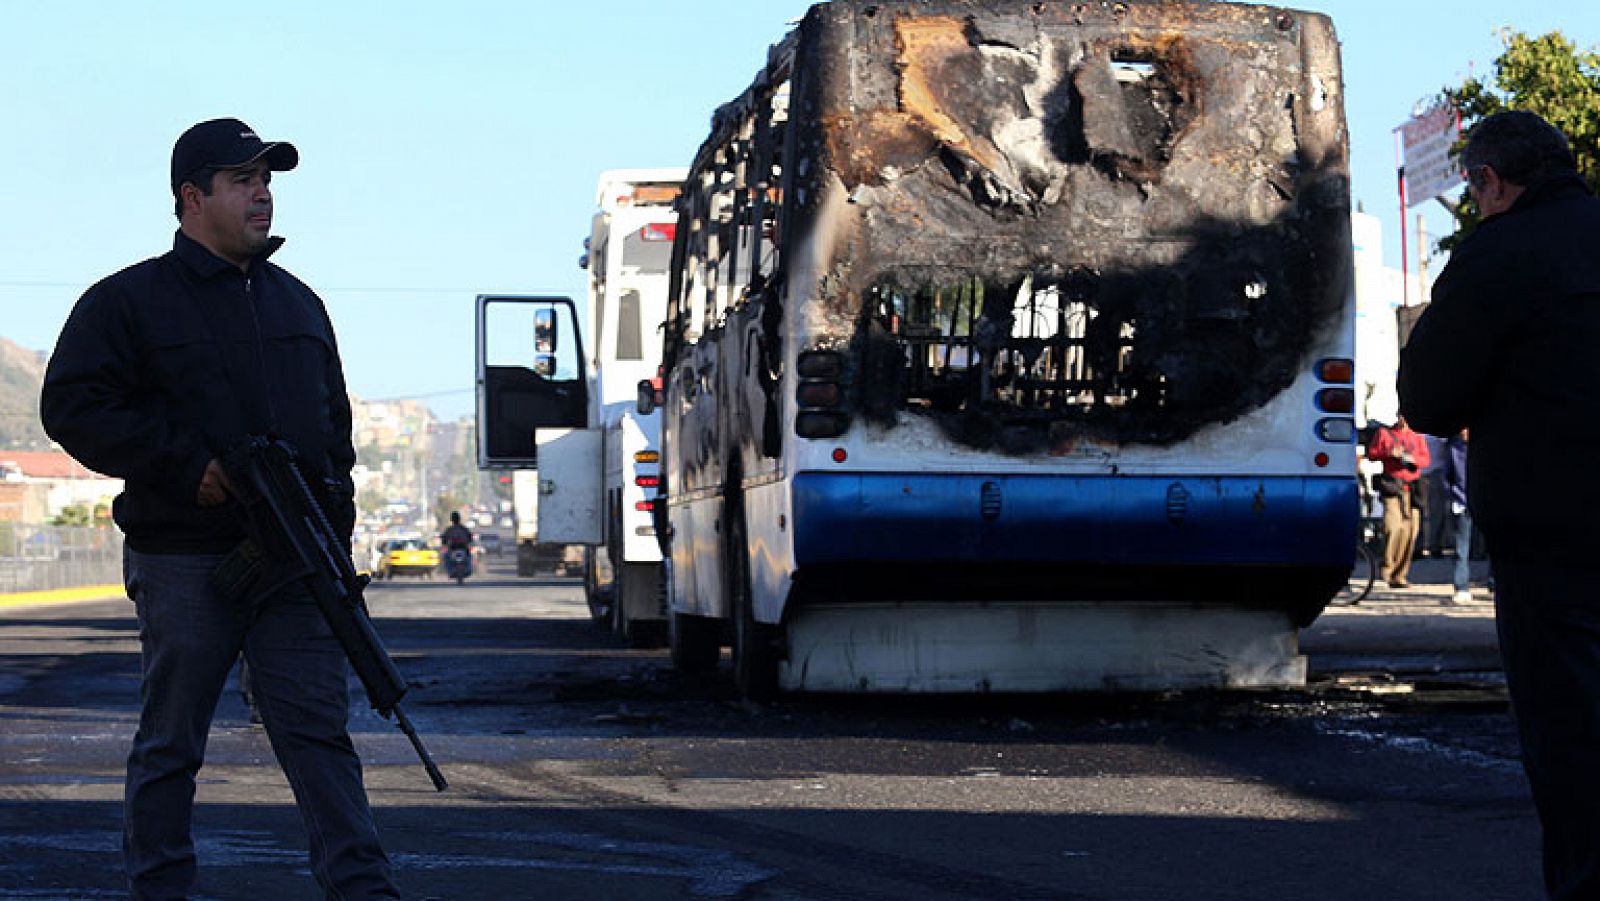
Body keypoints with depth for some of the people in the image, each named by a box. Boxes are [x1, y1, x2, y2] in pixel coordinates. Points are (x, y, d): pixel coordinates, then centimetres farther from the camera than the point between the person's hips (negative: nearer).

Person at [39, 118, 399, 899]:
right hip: (185, 563, -4)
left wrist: (333, 507, 11)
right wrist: (187, 465, -14)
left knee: (320, 731, -1)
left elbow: (334, 422, 25)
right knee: (169, 744, 4)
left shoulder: (298, 305, 18)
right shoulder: (128, 301, 0)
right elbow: (72, 407, -8)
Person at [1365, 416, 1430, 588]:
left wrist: (1413, 460, -9)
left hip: (1411, 488, 3)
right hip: (1392, 486, -3)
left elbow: (1426, 459, 12)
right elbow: (1371, 453, 9)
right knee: (1392, 527, -20)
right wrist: (1388, 453, -9)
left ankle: (1399, 575, 6)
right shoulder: (1383, 433, 13)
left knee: (1410, 532, 0)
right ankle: (1387, 569, -11)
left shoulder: (1417, 437, 19)